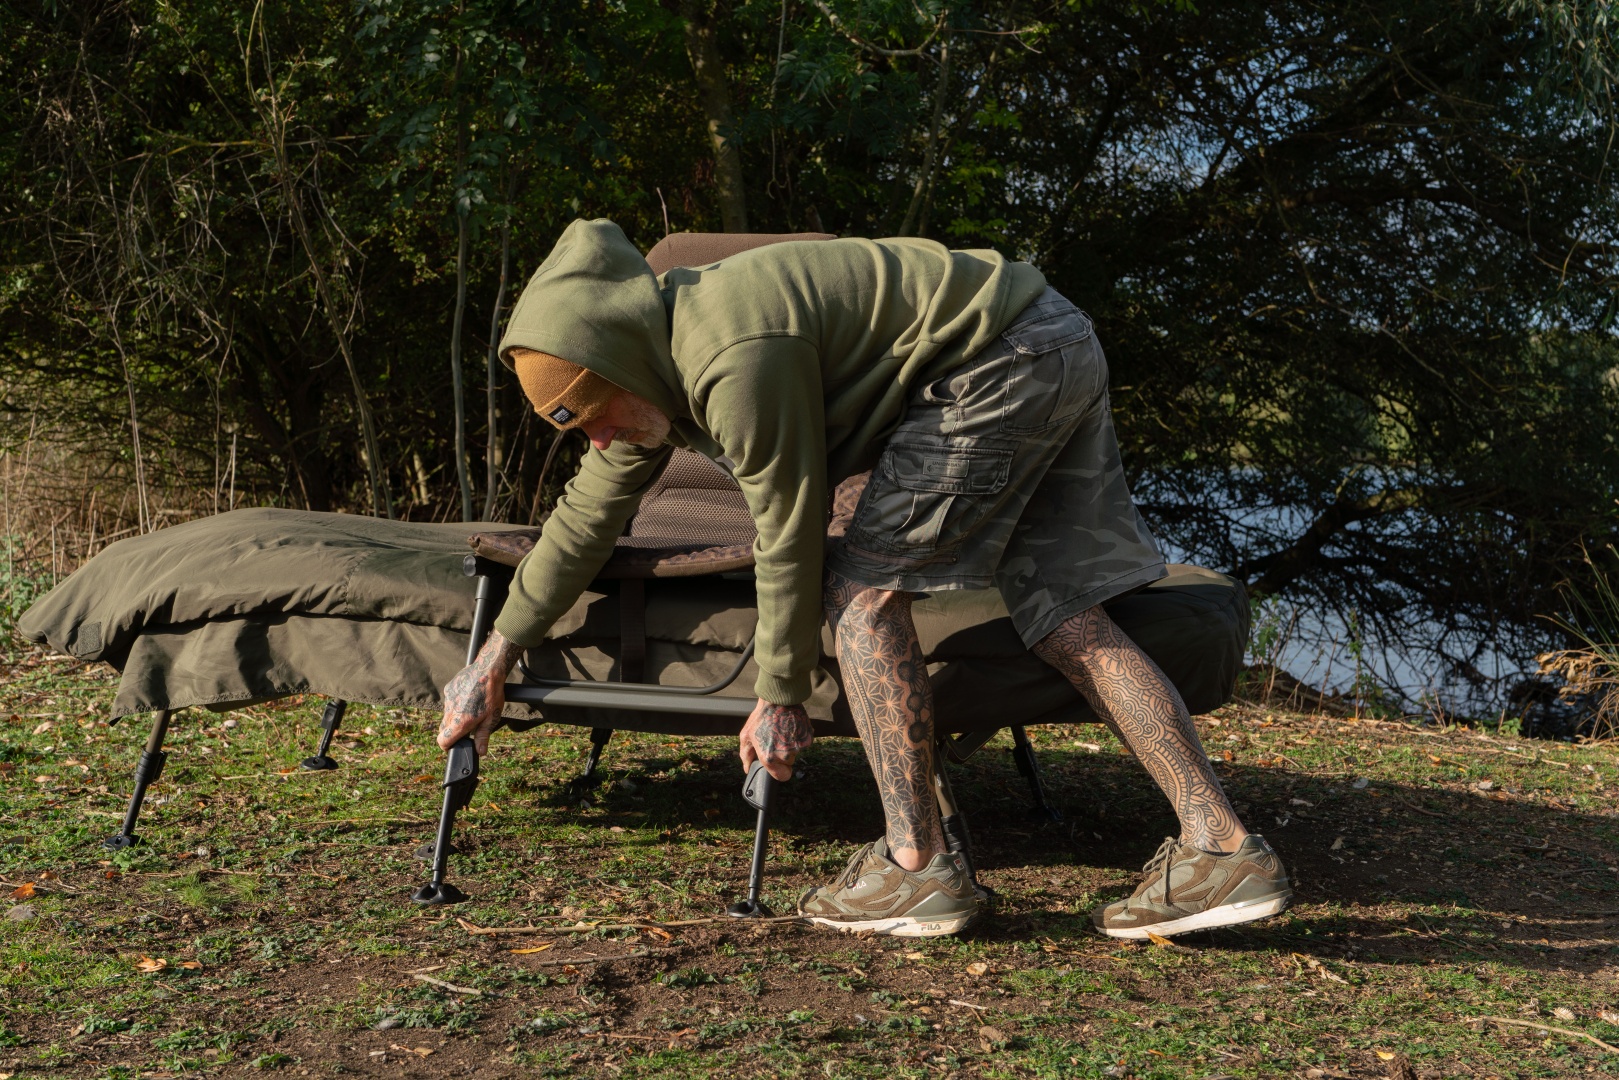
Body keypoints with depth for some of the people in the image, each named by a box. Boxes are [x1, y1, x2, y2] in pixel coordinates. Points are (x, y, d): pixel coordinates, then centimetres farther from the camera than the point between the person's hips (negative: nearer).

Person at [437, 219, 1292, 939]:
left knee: (864, 586, -8)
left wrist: (779, 700, -1)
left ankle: (917, 867, -6)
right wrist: (494, 660, 23)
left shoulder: (740, 363, -23)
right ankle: (1222, 849, 1)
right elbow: (587, 517, 18)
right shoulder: (659, 365, 8)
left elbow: (789, 539, -14)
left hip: (1000, 361, -10)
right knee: (1064, 619, 5)